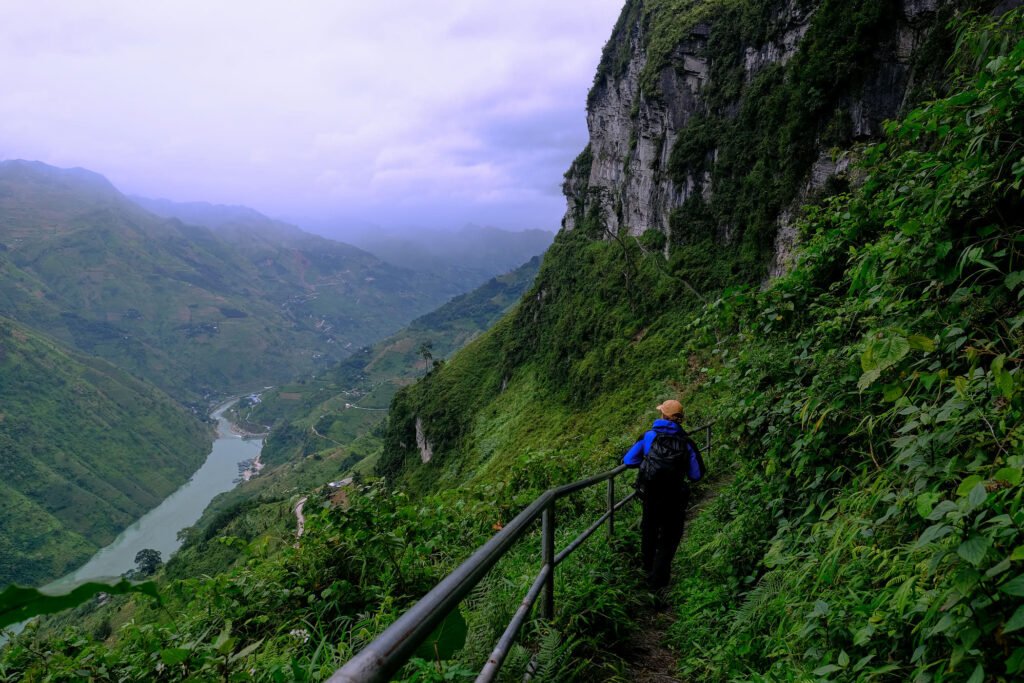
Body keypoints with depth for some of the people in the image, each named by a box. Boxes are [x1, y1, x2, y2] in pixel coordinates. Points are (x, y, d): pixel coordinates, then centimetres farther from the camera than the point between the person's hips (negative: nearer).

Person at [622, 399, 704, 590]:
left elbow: (628, 461, -4)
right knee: (669, 538, 13)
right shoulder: (686, 442, -9)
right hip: (673, 499, -2)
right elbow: (696, 475, -5)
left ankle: (648, 566, 46)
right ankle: (657, 580, 9)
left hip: (649, 495, 2)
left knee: (649, 531, 25)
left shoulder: (649, 436, -8)